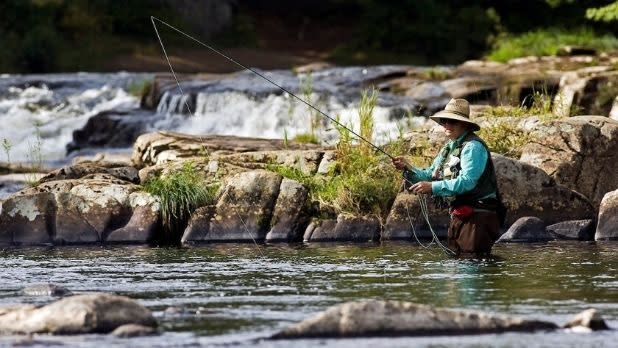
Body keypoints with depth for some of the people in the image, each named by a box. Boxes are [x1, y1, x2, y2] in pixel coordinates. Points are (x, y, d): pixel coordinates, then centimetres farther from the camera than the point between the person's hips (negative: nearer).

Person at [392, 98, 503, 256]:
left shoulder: (473, 147, -14)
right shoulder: (449, 147, 17)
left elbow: (466, 182, -25)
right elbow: (430, 175, 18)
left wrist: (433, 187, -27)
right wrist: (408, 169, 0)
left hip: (477, 217, -10)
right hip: (458, 216, 10)